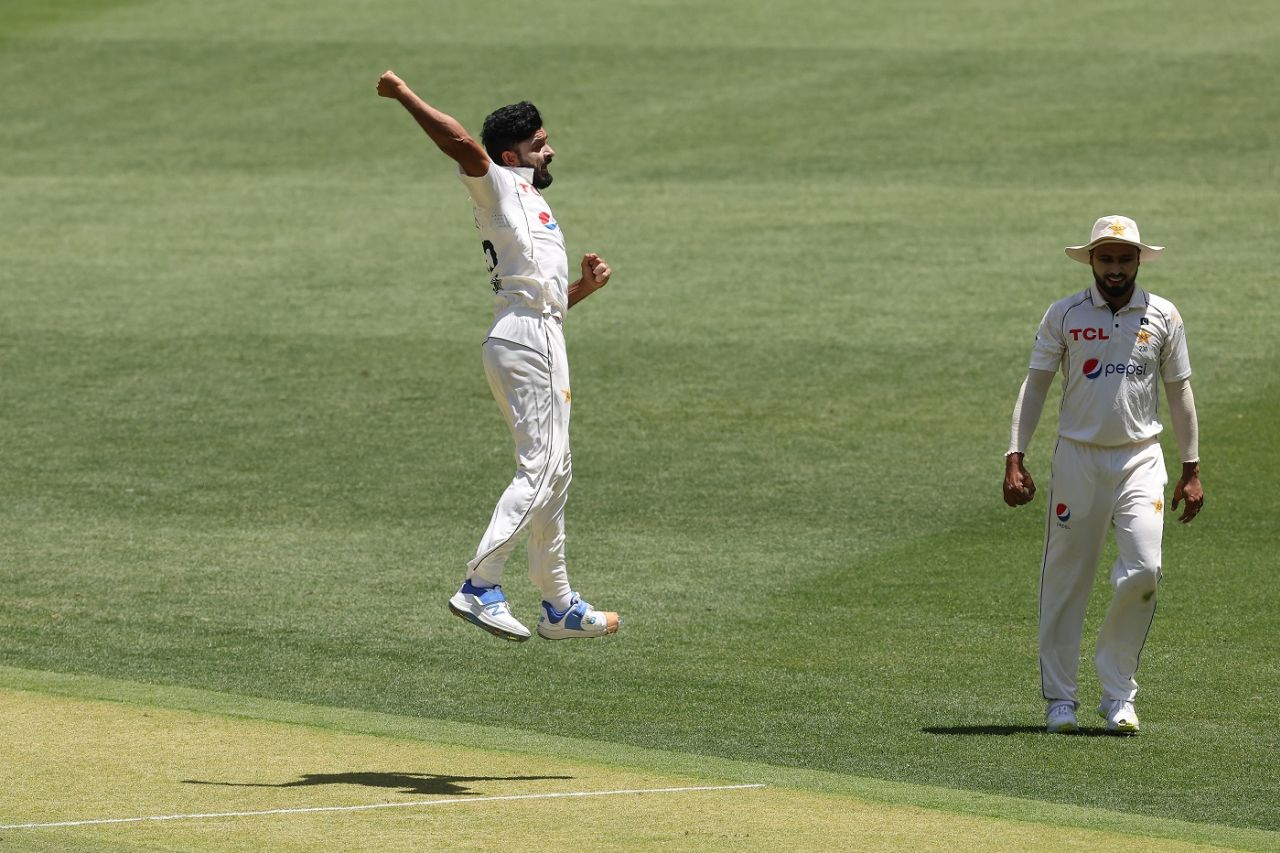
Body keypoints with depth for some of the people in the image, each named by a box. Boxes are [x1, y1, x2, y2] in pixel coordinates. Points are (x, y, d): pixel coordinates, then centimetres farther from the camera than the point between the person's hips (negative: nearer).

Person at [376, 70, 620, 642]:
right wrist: (403, 96, -17)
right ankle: (480, 585, -24)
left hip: (542, 339, 10)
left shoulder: (532, 209, 27)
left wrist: (583, 286, 12)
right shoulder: (502, 186, 1)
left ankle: (559, 606, 17)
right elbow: (460, 143, -18)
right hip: (526, 339, -10)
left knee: (554, 471, 13)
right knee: (539, 469, -16)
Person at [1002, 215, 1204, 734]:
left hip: (1141, 458, 0)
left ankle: (1117, 693, -1)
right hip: (1077, 457, 0)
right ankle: (1060, 699, 10)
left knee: (1143, 570, -14)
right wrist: (1015, 459, -7)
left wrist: (1191, 471, 9)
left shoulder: (1163, 317, 5)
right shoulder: (1063, 315, 1)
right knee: (1065, 579, 0)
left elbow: (1179, 393, 11)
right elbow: (1034, 387, 2)